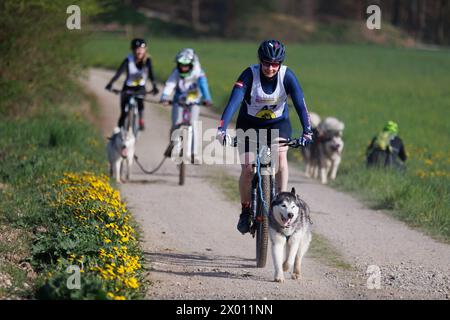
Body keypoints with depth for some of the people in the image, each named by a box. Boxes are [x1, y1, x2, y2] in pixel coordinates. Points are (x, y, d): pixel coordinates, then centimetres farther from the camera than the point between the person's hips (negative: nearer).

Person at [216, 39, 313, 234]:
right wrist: (222, 129, -48)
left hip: (278, 123, 1)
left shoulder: (287, 76, -21)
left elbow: (300, 104, -28)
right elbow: (234, 101, -35)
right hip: (249, 123, -1)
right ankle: (246, 211, 11)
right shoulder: (250, 75, -25)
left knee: (280, 155, -26)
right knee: (247, 168, -10)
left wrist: (307, 131, -42)